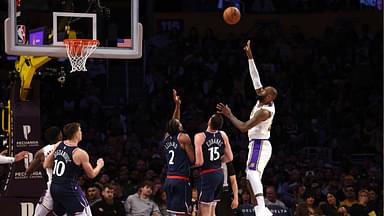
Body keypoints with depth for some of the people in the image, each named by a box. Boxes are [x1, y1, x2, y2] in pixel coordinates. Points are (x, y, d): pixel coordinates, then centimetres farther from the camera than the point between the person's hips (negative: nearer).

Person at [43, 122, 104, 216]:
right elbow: (91, 175, -2)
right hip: (69, 189, -7)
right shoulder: (80, 153, -14)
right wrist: (99, 165, 18)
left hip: (54, 187, 7)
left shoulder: (58, 145, 3)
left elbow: (46, 165, 11)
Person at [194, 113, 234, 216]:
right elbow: (229, 158, 9)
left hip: (207, 175, -7)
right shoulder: (223, 135, 3)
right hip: (220, 174, 7)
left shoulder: (200, 137, -15)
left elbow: (199, 162, -19)